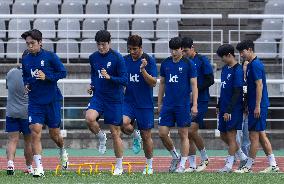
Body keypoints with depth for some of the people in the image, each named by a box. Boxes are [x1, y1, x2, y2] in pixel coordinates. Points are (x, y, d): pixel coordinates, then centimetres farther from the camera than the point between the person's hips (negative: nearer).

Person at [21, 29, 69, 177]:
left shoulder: (50, 57, -7)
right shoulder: (25, 60, 5)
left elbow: (63, 72, -6)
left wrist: (46, 77, -18)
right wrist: (26, 84, 1)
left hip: (52, 100, -2)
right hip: (35, 102, 2)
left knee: (54, 133, 8)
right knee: (35, 130, -14)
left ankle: (63, 151, 44)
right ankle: (39, 168, -15)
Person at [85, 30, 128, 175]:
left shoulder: (117, 58, -11)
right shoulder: (93, 57, 5)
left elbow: (125, 80, -13)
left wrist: (109, 77, -26)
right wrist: (92, 85, 8)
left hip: (114, 99, -4)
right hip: (98, 96, 4)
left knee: (115, 133, 2)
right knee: (89, 118, -28)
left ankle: (119, 167, 16)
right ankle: (101, 137, 4)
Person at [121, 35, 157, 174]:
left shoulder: (149, 61, -7)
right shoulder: (125, 60, 6)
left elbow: (153, 83, -12)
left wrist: (143, 70, -24)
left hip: (145, 104, -3)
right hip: (128, 100, 3)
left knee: (146, 136, 3)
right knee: (124, 124, -25)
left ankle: (149, 165, 19)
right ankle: (135, 137, 9)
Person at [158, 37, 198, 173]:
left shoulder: (188, 64, -4)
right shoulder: (165, 63, 8)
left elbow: (194, 85, -3)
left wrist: (194, 105, -9)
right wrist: (159, 103, 14)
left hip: (183, 105, -4)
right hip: (168, 104, 4)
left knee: (183, 135, 1)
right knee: (162, 133, -1)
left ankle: (182, 164, 8)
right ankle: (175, 156, 21)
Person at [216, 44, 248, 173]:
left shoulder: (237, 70, -14)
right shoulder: (225, 69, 12)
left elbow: (237, 92, -18)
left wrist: (229, 110, -20)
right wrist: (219, 106, 20)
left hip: (234, 109, -9)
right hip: (224, 108, 9)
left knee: (231, 136, -5)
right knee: (223, 136, 13)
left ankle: (229, 165, -1)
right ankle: (242, 156, 27)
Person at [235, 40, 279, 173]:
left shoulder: (255, 65, -15)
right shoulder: (251, 65, 16)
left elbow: (259, 85, -19)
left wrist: (257, 106, -21)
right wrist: (248, 105, 23)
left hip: (258, 106, -10)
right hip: (254, 105, 10)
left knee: (254, 136, -3)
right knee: (261, 136, 11)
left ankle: (248, 166, 1)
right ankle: (273, 165, 12)